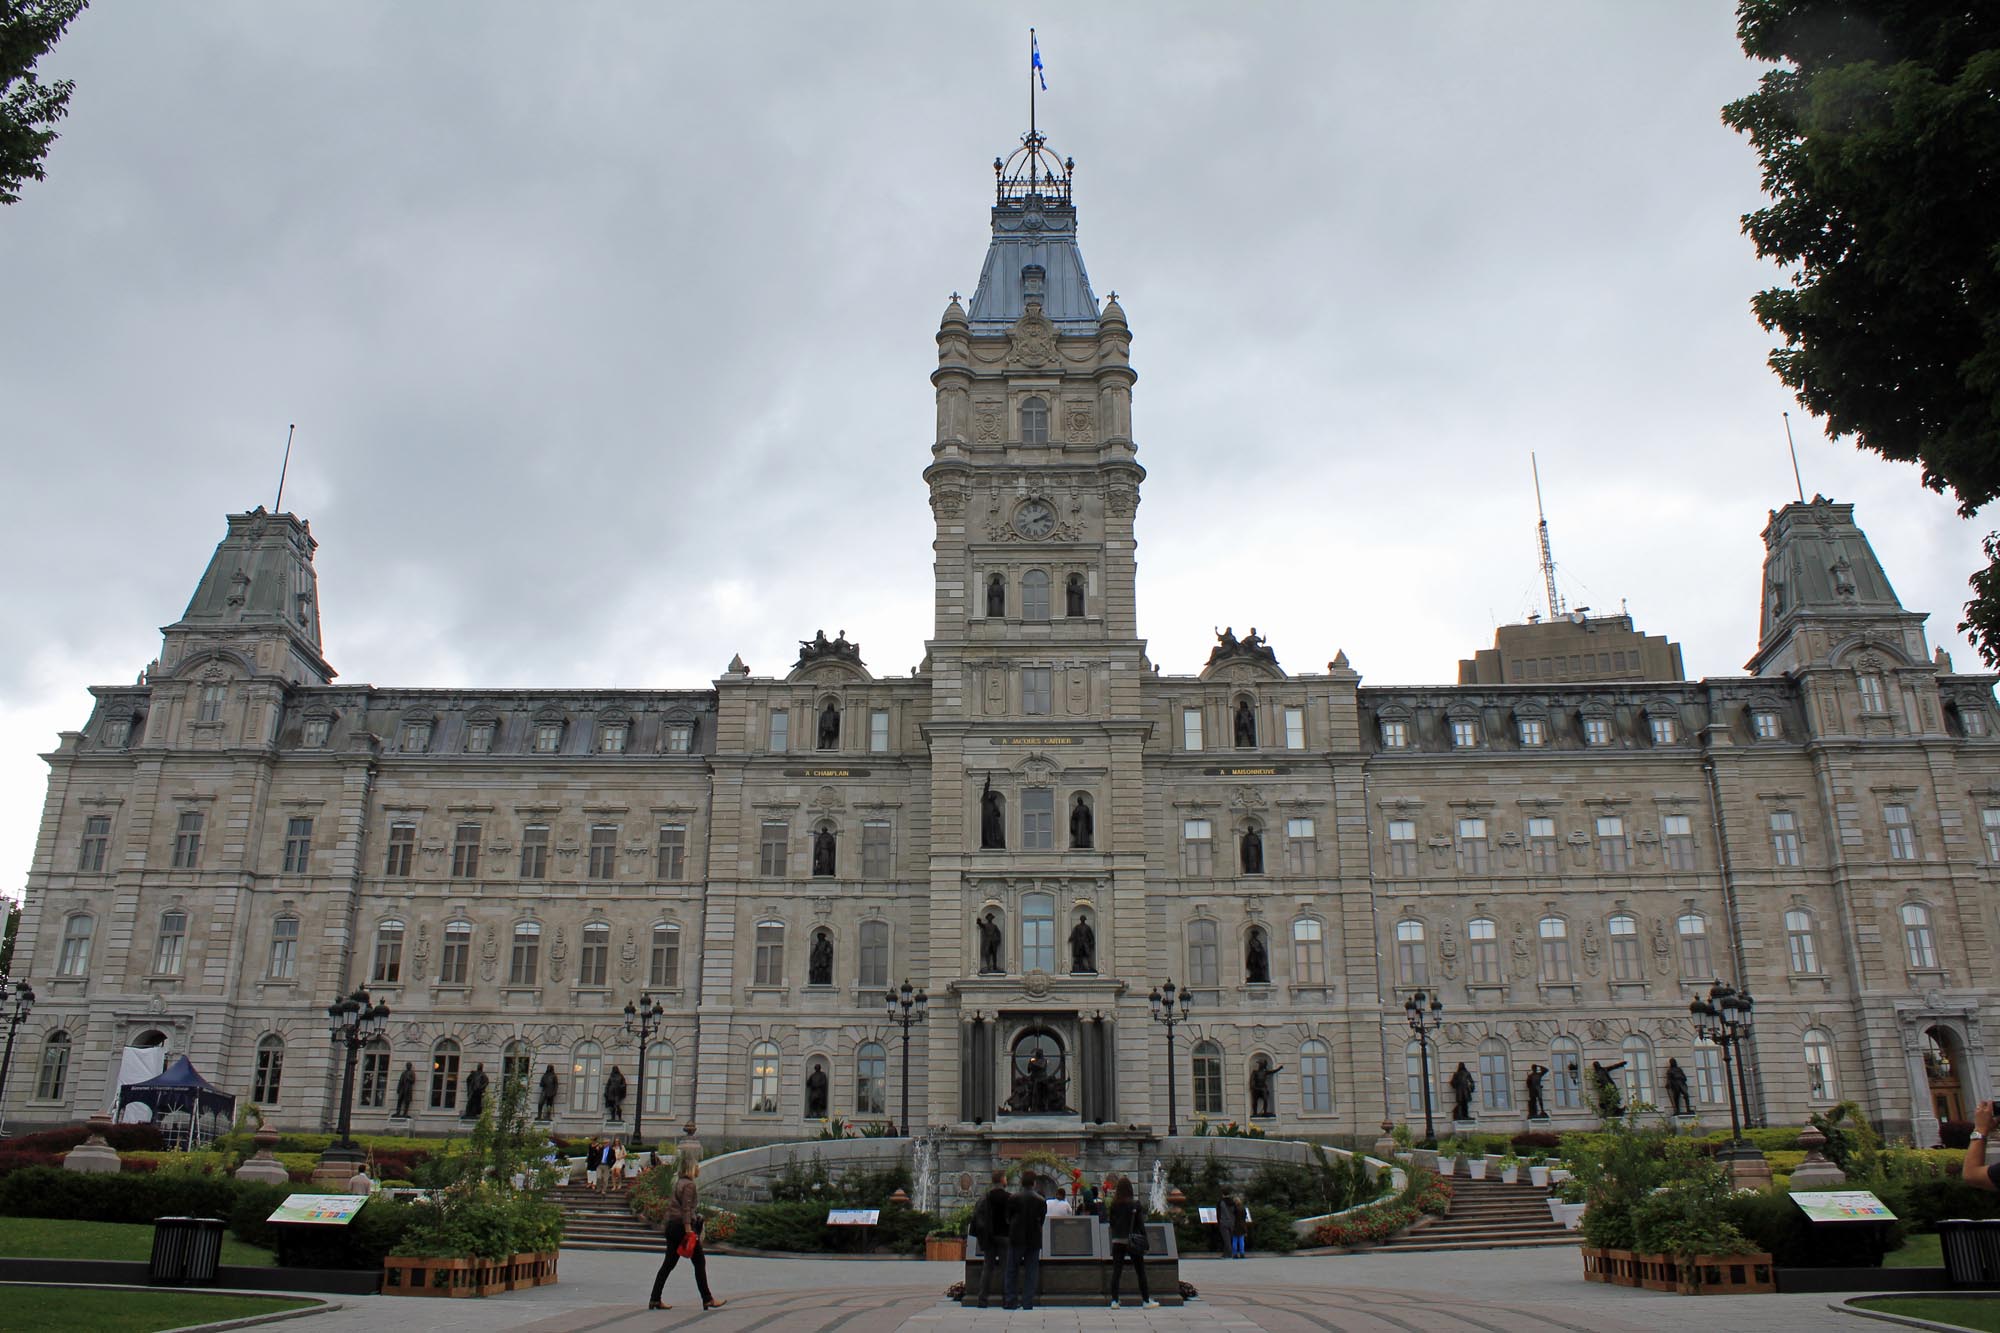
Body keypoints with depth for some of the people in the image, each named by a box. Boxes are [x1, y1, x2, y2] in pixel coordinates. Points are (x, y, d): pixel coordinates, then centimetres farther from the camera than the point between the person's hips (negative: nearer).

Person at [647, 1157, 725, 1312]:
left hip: (672, 1225, 9)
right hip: (684, 1226, -9)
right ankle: (707, 1300, 3)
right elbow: (686, 1209, -19)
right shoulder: (689, 1184, -12)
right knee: (700, 1262, 0)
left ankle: (654, 1299, 7)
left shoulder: (678, 1183, 15)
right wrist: (689, 1231, -22)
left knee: (668, 1264, 9)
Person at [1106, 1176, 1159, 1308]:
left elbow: (1111, 1222, 6)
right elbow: (1140, 1224, -4)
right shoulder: (1135, 1204, -7)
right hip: (1132, 1241, -2)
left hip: (1117, 1241, 2)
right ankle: (1146, 1301, 9)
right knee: (1141, 1271, 7)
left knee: (1116, 1271, 5)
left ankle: (1114, 1301, 2)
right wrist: (1144, 1242, 1)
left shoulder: (1114, 1204, -1)